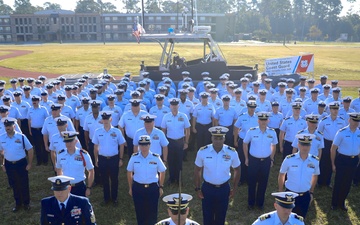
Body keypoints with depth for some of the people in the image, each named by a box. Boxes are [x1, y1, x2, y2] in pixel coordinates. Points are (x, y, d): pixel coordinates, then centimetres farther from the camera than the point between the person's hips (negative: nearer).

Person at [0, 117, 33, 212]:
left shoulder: (21, 137, -14)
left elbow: (30, 150, -6)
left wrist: (29, 164, -7)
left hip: (21, 164, -3)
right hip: (9, 165, 3)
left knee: (24, 184, 10)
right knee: (14, 185, 17)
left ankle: (26, 203, 31)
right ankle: (18, 203, 37)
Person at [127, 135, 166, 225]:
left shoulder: (156, 158, -7)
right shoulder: (134, 157, -5)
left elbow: (162, 172, 5)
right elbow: (129, 173, 6)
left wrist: (161, 187, 4)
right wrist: (130, 188, 8)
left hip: (153, 188, -1)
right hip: (138, 188, 1)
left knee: (152, 212, 8)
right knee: (140, 211, 11)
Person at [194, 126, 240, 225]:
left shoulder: (232, 152, -13)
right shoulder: (202, 152, -14)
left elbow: (237, 170, 3)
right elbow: (197, 170, -2)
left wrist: (234, 188, 5)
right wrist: (197, 189, 0)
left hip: (224, 188, 1)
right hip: (207, 188, 0)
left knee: (221, 217, 19)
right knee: (207, 216, 15)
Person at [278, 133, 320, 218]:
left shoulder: (315, 161, -9)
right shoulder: (289, 159, -15)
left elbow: (315, 176, 11)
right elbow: (281, 175, 0)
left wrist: (311, 192, 13)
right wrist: (280, 192, 5)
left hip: (305, 196, 2)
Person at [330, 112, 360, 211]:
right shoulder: (342, 132, -14)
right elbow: (333, 148, -8)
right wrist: (333, 164, -6)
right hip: (342, 159, -4)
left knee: (348, 183, 16)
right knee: (338, 182, 8)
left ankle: (342, 202, 35)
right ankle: (334, 203, 28)